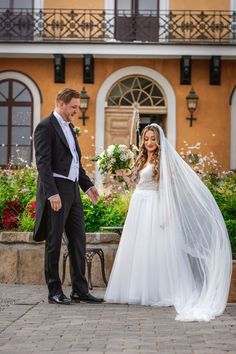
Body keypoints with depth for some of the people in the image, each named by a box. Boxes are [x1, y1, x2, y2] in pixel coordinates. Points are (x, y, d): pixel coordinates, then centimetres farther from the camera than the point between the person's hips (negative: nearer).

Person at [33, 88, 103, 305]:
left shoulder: (69, 127, 18)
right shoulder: (46, 127, -9)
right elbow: (43, 163, -16)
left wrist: (87, 185, 17)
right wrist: (52, 193, -23)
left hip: (73, 191, 9)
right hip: (56, 192, -9)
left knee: (78, 241, 8)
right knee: (54, 242, 0)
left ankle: (80, 290, 14)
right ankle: (54, 291, 7)